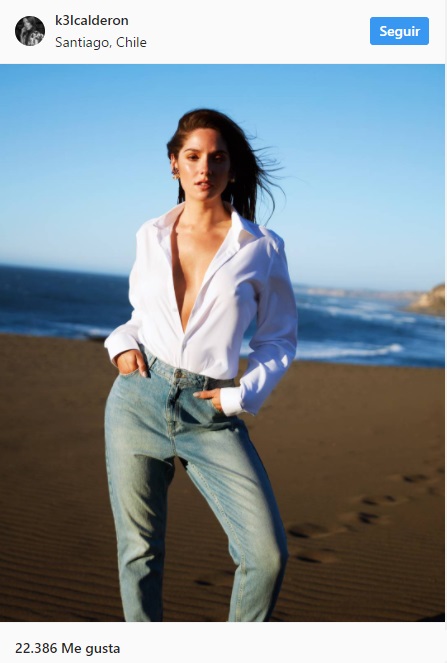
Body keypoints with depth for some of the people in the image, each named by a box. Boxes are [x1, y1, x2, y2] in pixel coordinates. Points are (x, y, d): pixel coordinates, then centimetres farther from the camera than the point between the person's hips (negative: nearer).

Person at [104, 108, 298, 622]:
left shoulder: (261, 248, -1)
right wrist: (122, 343, 1)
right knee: (139, 550, 8)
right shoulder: (150, 236, 7)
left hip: (211, 414, -2)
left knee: (267, 554, -11)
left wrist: (241, 396, -6)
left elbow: (279, 338, 7)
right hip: (138, 399, 2)